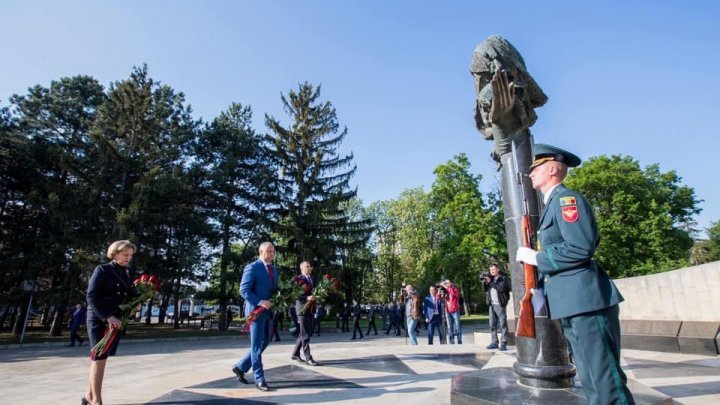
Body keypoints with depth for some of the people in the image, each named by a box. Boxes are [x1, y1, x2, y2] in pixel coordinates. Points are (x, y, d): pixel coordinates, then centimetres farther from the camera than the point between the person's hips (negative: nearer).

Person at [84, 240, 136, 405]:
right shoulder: (102, 270, -8)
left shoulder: (127, 273, 10)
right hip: (99, 319, -6)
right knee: (100, 358, -3)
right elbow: (91, 296, -15)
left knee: (100, 358, 13)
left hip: (116, 320, 6)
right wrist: (107, 317, -22)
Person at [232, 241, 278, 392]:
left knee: (264, 342, 14)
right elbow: (244, 290, -16)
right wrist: (260, 302, -26)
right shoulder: (252, 267, -11)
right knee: (257, 345, 1)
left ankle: (240, 367, 29)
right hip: (256, 310, -8)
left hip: (269, 311, 8)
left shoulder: (274, 270, 14)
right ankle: (259, 379, 11)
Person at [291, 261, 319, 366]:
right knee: (305, 334, -5)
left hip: (310, 309, 8)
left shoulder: (311, 279, 16)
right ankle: (308, 358, -1)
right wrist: (307, 298, -28)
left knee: (303, 333, 15)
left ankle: (295, 354, 27)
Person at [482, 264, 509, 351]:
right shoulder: (490, 278, 14)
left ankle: (503, 343, -1)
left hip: (500, 304, -6)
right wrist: (484, 282, -4)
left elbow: (501, 288, -18)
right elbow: (485, 290, 12)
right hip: (491, 304, 6)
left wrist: (490, 282, -18)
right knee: (492, 324, 6)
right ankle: (494, 342, 11)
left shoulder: (503, 278, -2)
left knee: (503, 324, -4)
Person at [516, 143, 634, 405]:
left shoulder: (566, 197, -9)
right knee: (592, 384, 16)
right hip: (573, 305, 10)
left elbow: (581, 248, -21)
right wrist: (541, 282, 13)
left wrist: (535, 257, -12)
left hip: (586, 302, -10)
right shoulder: (553, 204, 21)